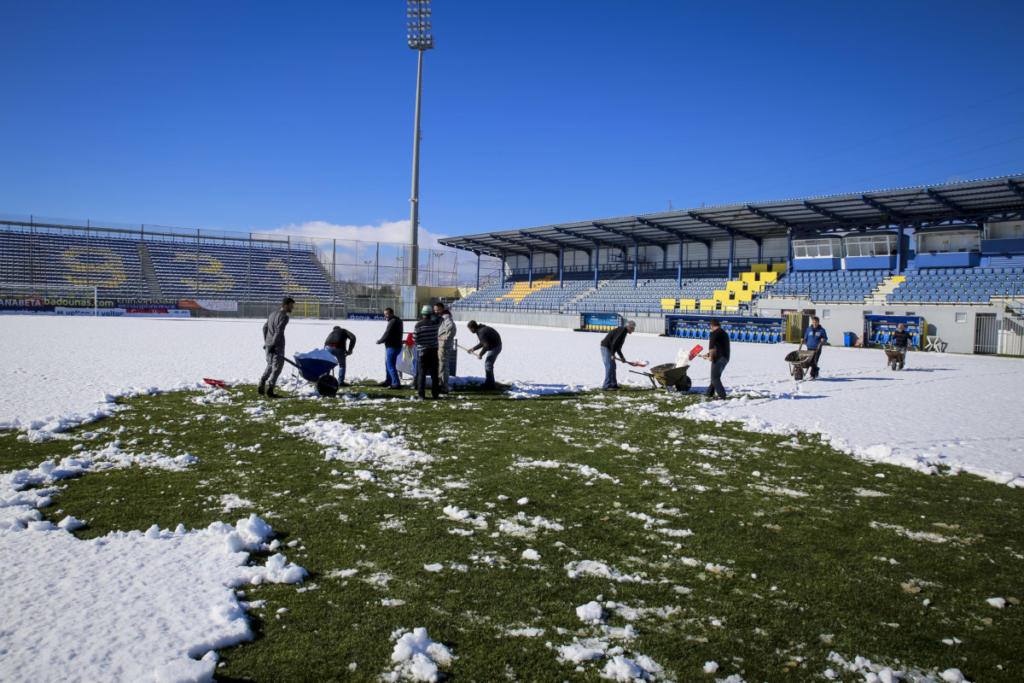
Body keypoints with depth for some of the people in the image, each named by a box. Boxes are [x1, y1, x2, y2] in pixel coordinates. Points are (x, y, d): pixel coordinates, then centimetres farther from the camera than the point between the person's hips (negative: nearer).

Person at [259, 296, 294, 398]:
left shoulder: (272, 314, 15)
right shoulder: (284, 317, -12)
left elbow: (265, 327, 20)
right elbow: (278, 331, -21)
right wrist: (273, 345, -21)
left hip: (268, 345, 8)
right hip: (277, 346, -8)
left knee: (269, 366, 21)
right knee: (277, 368, -1)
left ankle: (261, 386, 15)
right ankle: (270, 390, -5)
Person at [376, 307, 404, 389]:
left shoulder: (393, 322, -19)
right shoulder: (398, 320, 13)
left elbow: (387, 334, -21)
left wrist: (380, 341, -6)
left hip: (392, 347, -11)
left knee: (390, 365, -7)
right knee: (388, 364, 21)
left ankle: (396, 384, -6)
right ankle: (388, 381, 32)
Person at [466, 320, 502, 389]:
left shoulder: (481, 332, -25)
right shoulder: (480, 330, 7)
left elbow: (486, 345, -27)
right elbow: (482, 343, 17)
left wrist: (480, 354, -15)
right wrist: (473, 349, 14)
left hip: (495, 347, -10)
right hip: (495, 347, 10)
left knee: (488, 364, -8)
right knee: (488, 364, 16)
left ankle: (489, 384, -4)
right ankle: (490, 383, 23)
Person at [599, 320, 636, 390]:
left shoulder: (623, 331, 17)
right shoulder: (622, 330, -14)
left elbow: (618, 347, 20)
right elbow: (614, 342, -23)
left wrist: (622, 357, 17)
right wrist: (612, 354, -22)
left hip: (609, 348, 10)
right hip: (606, 347, -10)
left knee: (613, 366, 14)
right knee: (609, 366, -12)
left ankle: (613, 384, 20)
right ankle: (606, 385, -11)